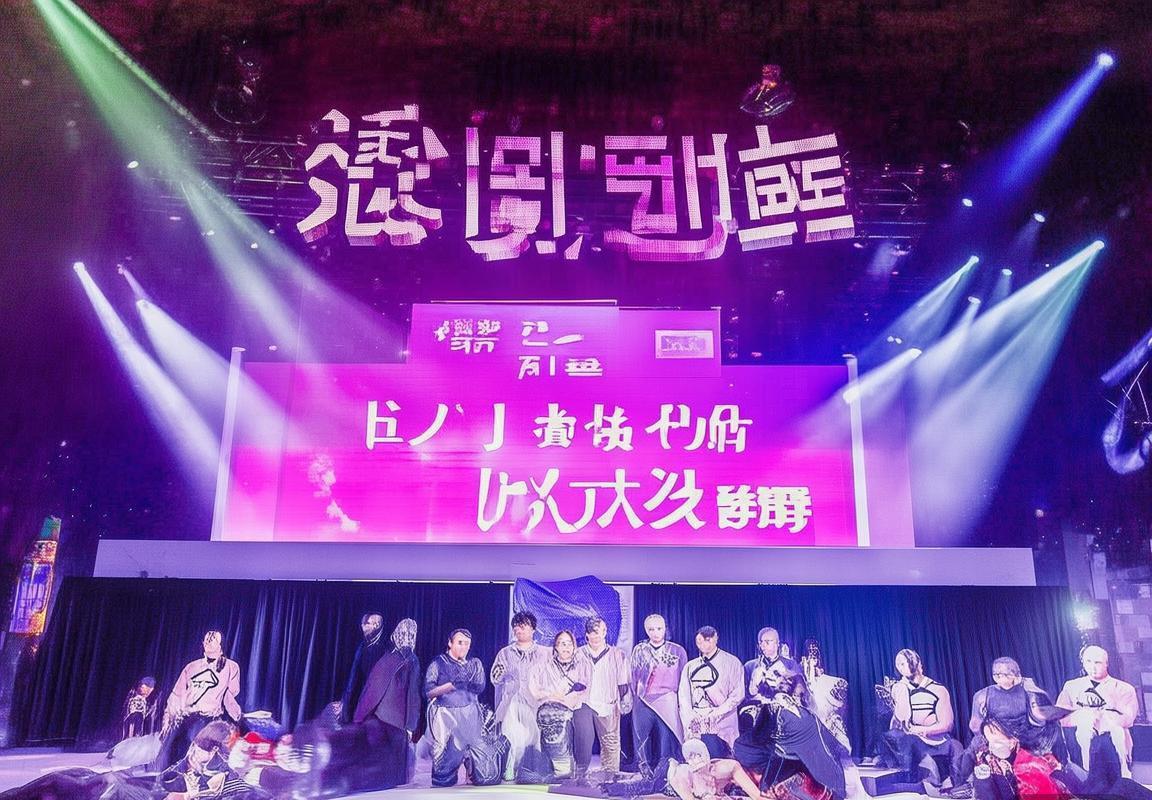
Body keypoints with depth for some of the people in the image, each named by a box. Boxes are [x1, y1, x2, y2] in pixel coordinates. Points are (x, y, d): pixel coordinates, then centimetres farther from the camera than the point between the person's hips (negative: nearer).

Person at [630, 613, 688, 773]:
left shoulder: (678, 651, 6)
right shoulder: (639, 650, 9)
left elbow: (684, 679, 9)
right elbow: (632, 677, 13)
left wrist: (682, 704, 6)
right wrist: (633, 697, 9)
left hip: (668, 704, -1)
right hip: (643, 704, 1)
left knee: (666, 741, -4)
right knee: (641, 741, -1)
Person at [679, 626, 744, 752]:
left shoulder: (731, 662, 5)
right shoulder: (690, 666, 18)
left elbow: (737, 694, -3)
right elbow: (684, 697, 11)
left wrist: (717, 713, -12)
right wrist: (690, 721, -4)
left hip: (720, 726, -3)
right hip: (695, 726, 3)